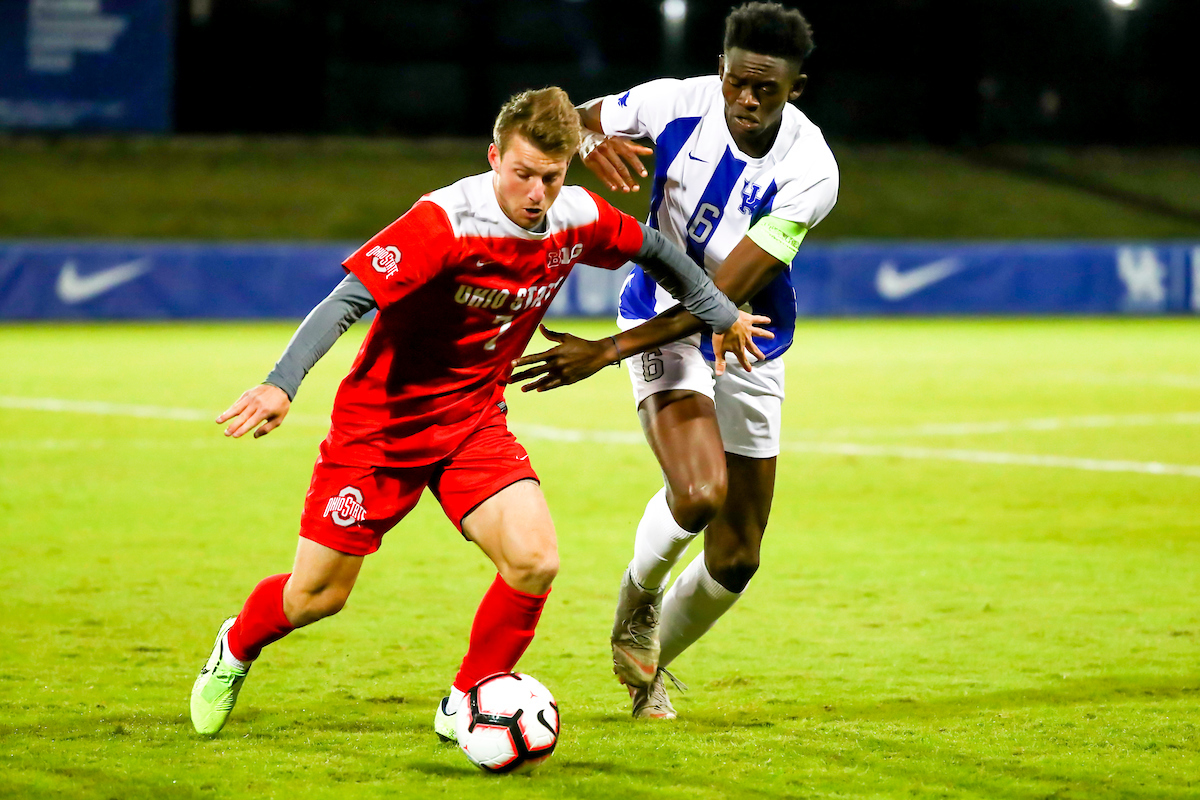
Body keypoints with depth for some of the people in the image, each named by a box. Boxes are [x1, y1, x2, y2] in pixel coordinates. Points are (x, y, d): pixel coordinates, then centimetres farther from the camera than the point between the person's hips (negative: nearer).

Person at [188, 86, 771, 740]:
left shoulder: (578, 219, -8)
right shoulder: (446, 222, -26)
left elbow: (652, 250, 13)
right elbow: (348, 299, -31)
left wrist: (722, 315, 25)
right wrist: (282, 384, -44)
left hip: (473, 422, 4)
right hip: (380, 421, -4)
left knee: (535, 560, -18)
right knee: (318, 595, 2)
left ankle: (465, 705, 4)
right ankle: (236, 647, 37)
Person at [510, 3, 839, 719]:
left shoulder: (810, 171, -25)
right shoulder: (680, 102, -18)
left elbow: (722, 298, -28)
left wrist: (606, 353, -33)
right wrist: (588, 140, -26)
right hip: (663, 318, -1)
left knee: (736, 560, 5)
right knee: (699, 495, -28)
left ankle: (649, 664, 34)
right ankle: (639, 595, 5)